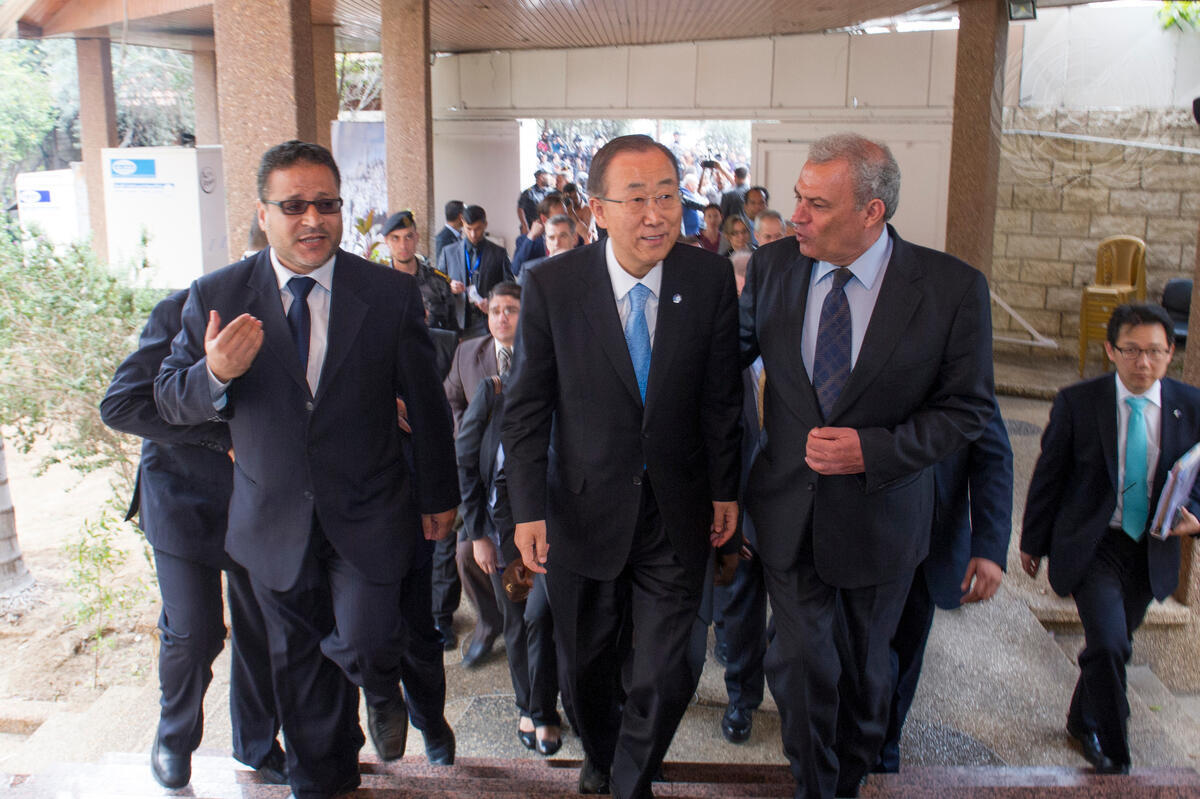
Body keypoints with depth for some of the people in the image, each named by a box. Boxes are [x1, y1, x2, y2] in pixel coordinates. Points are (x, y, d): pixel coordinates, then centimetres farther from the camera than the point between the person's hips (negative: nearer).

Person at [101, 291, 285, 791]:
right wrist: (222, 434, -21)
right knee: (193, 633, -1)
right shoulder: (183, 311, -15)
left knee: (263, 628, 8)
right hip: (185, 500, -3)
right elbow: (119, 405, -17)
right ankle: (175, 738, 30)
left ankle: (257, 745, 32)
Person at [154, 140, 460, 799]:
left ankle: (385, 690, 33)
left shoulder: (391, 294, -7)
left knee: (362, 648, -7)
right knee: (299, 663, 16)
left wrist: (439, 497, 7)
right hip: (275, 519, 2)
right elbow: (169, 400, -2)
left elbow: (426, 404, 0)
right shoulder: (216, 298, -6)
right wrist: (216, 374, -25)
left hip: (368, 516, -2)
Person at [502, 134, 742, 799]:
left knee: (666, 677, 7)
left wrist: (724, 490, 5)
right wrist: (528, 509, -10)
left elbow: (720, 396, 1)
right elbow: (526, 407, -6)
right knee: (587, 668, 19)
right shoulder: (550, 285, -12)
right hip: (583, 511, 0)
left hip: (675, 513, 1)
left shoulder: (710, 279, -8)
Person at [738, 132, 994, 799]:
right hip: (789, 510, 1)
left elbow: (968, 408, -11)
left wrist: (874, 449, -22)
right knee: (800, 661, 6)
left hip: (880, 512, -1)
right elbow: (734, 353, 8)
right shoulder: (773, 266, -7)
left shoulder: (953, 287, -16)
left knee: (868, 662, 21)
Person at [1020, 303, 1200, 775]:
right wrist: (1033, 541, 4)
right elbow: (1048, 475, -2)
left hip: (1151, 551, 4)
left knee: (1115, 645, 18)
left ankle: (1083, 723, 45)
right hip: (1091, 544, -3)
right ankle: (1113, 752, 5)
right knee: (1108, 645, -17)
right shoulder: (1077, 403, -10)